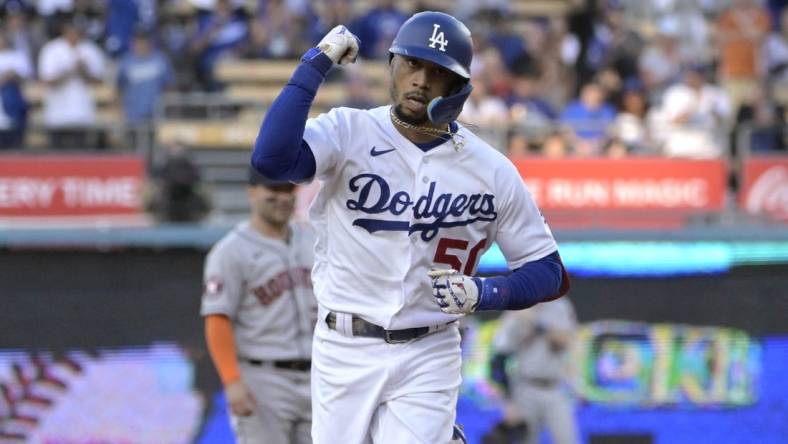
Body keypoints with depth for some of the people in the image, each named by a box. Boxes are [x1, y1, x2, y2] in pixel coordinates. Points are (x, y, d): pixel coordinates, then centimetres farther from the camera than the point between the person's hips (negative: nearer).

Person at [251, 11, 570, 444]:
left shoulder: (492, 170, -1)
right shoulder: (348, 132, -5)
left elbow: (548, 272, 4)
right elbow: (271, 159, -25)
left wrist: (484, 293, -15)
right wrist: (315, 64, -21)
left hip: (426, 359, 0)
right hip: (343, 353, 0)